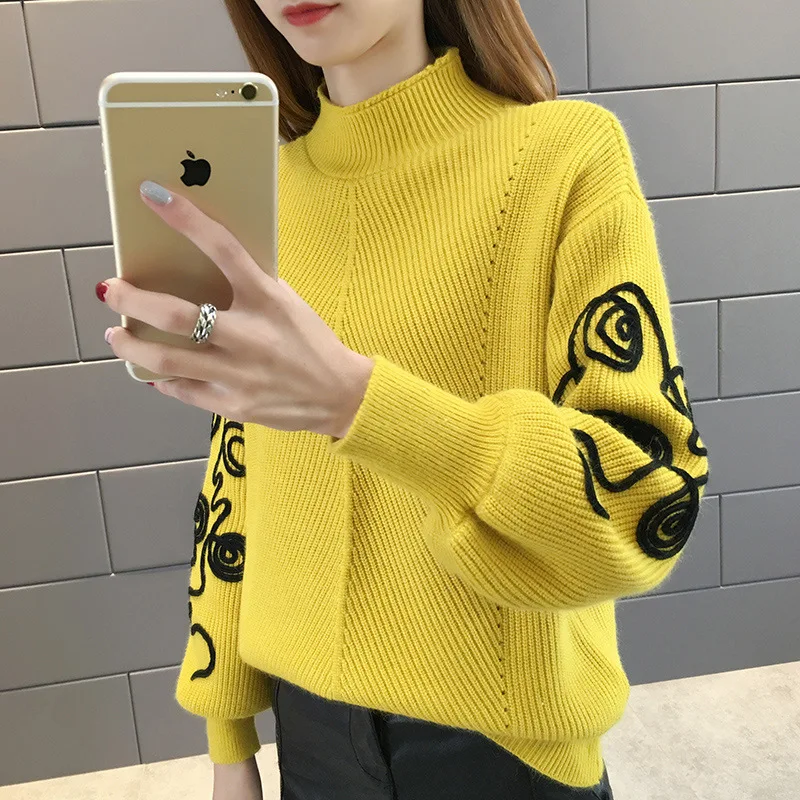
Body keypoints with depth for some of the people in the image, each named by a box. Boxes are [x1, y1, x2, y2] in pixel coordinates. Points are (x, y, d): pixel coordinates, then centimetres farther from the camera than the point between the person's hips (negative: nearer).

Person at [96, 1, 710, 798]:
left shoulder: (567, 152, -14)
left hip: (499, 732, -3)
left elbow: (649, 502, -21)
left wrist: (356, 399, -34)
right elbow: (238, 477, 5)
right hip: (309, 710, 4)